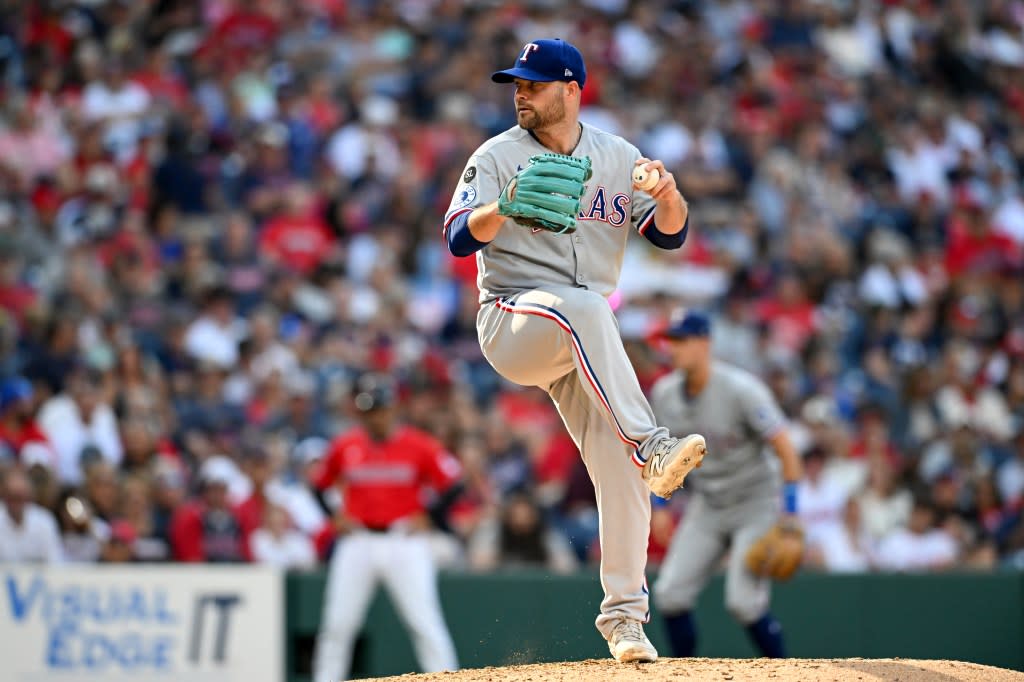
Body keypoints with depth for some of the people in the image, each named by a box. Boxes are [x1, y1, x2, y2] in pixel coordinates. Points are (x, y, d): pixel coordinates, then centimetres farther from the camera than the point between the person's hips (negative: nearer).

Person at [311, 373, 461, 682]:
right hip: (357, 543, 3)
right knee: (337, 624, 1)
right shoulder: (344, 446, 4)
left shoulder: (419, 445, -4)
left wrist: (425, 515, -8)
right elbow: (319, 485, 16)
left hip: (404, 543, -2)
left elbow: (452, 484, 0)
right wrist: (335, 518, 3)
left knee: (425, 622, -7)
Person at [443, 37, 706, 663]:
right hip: (511, 321, -4)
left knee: (617, 462, -8)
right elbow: (460, 238, -10)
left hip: (587, 341, 4)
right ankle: (650, 446, -47)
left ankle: (623, 612, 2)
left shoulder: (619, 158, 10)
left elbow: (670, 235, 3)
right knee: (582, 307, -37)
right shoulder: (498, 157, 2)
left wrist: (668, 196, -19)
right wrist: (505, 207, -30)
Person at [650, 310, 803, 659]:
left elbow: (785, 449, -19)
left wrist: (790, 514, -22)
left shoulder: (740, 389, -21)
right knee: (670, 594, -6)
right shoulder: (664, 392, -3)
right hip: (706, 508, 6)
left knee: (744, 601, -17)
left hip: (756, 504, -6)